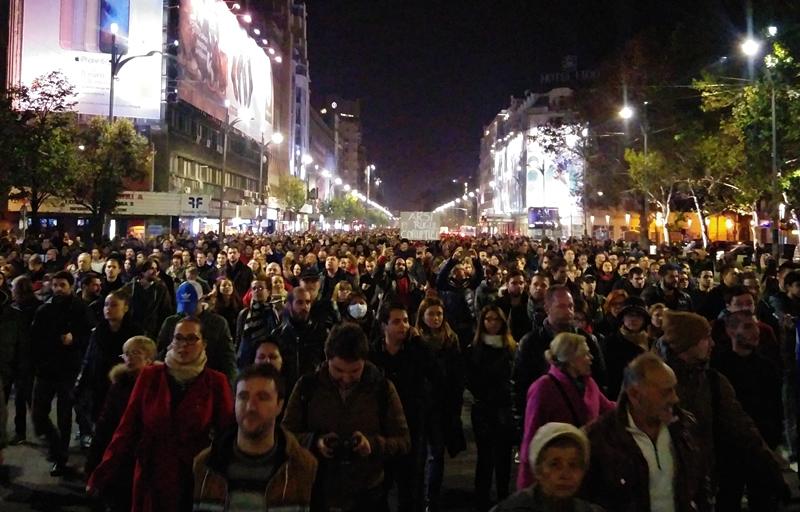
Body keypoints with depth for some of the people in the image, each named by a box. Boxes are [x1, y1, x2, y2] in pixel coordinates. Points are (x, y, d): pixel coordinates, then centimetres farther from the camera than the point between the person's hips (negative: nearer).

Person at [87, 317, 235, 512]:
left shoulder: (216, 382, -4)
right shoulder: (149, 376, 0)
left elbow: (227, 432, -5)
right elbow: (128, 427, 0)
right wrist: (102, 474, -6)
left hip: (195, 479, -1)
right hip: (150, 478, 1)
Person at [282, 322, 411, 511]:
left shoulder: (383, 388, -5)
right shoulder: (307, 386, -5)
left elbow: (404, 441, -2)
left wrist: (374, 444, -21)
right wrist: (314, 441, -19)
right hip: (316, 495, 0)